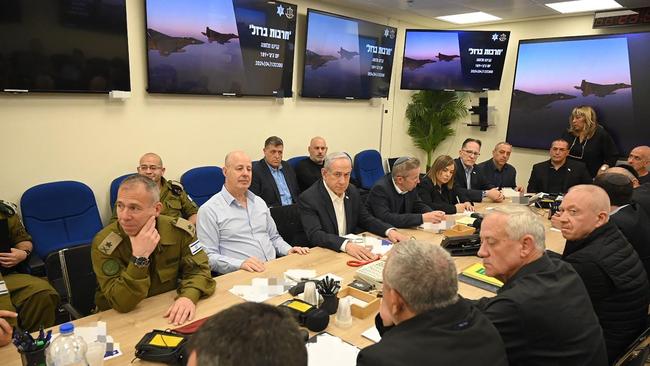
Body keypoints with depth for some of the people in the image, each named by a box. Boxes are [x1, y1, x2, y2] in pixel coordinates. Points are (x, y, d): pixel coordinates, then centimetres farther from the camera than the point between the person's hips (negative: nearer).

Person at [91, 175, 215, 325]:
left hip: (168, 314, 3)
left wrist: (189, 296, -26)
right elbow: (122, 303, -19)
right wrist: (139, 258, -31)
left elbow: (198, 269, -6)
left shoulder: (179, 230, -10)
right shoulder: (103, 244, -16)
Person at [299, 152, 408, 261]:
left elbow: (366, 219, 13)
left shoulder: (352, 191, 4)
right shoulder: (308, 198, -15)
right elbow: (315, 234, -24)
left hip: (353, 250, 6)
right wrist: (346, 245, -39)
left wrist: (389, 231, -5)